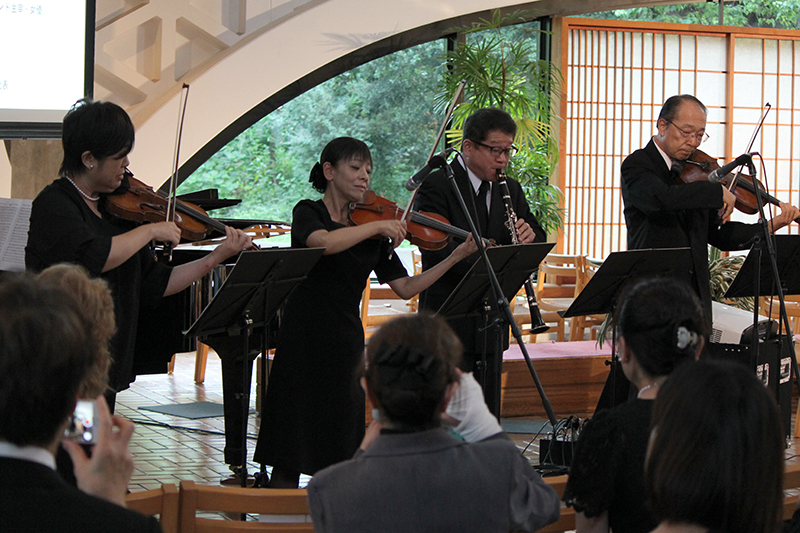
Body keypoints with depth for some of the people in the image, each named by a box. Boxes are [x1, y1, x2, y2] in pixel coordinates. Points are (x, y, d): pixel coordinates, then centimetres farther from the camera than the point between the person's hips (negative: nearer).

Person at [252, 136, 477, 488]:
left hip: (346, 345, 5)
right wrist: (378, 226, -20)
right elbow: (325, 242, -27)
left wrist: (456, 257, -4)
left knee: (339, 444, 6)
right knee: (291, 450, -1)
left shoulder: (371, 234, 11)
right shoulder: (308, 214, -2)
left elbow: (404, 288, 4)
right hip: (303, 344, -4)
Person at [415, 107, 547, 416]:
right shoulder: (436, 185, -9)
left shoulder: (510, 190, 13)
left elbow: (539, 240, 15)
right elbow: (436, 248, -22)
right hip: (450, 322, -6)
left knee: (488, 415, 10)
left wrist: (530, 236, -10)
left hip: (491, 323, 7)